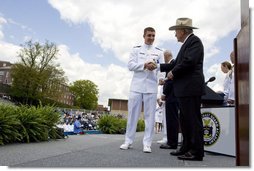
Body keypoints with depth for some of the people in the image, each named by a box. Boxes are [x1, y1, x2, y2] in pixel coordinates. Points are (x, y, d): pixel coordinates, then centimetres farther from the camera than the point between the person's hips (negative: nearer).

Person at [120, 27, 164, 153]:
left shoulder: (159, 52, 15)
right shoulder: (136, 50, 13)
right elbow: (130, 65, 1)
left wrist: (156, 66, -18)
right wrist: (145, 65, -13)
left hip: (151, 86, 1)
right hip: (137, 85, 0)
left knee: (149, 115, 0)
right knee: (133, 113, 3)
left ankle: (147, 143, 6)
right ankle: (128, 141, 12)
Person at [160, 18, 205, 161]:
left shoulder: (194, 40, -6)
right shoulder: (187, 43, 23)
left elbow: (189, 61, -20)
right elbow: (176, 63, 23)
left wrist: (173, 73, -8)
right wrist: (158, 66, 21)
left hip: (191, 89, -10)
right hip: (184, 89, 10)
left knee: (193, 120, -5)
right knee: (185, 120, 13)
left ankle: (197, 152, 3)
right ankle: (187, 148, 23)